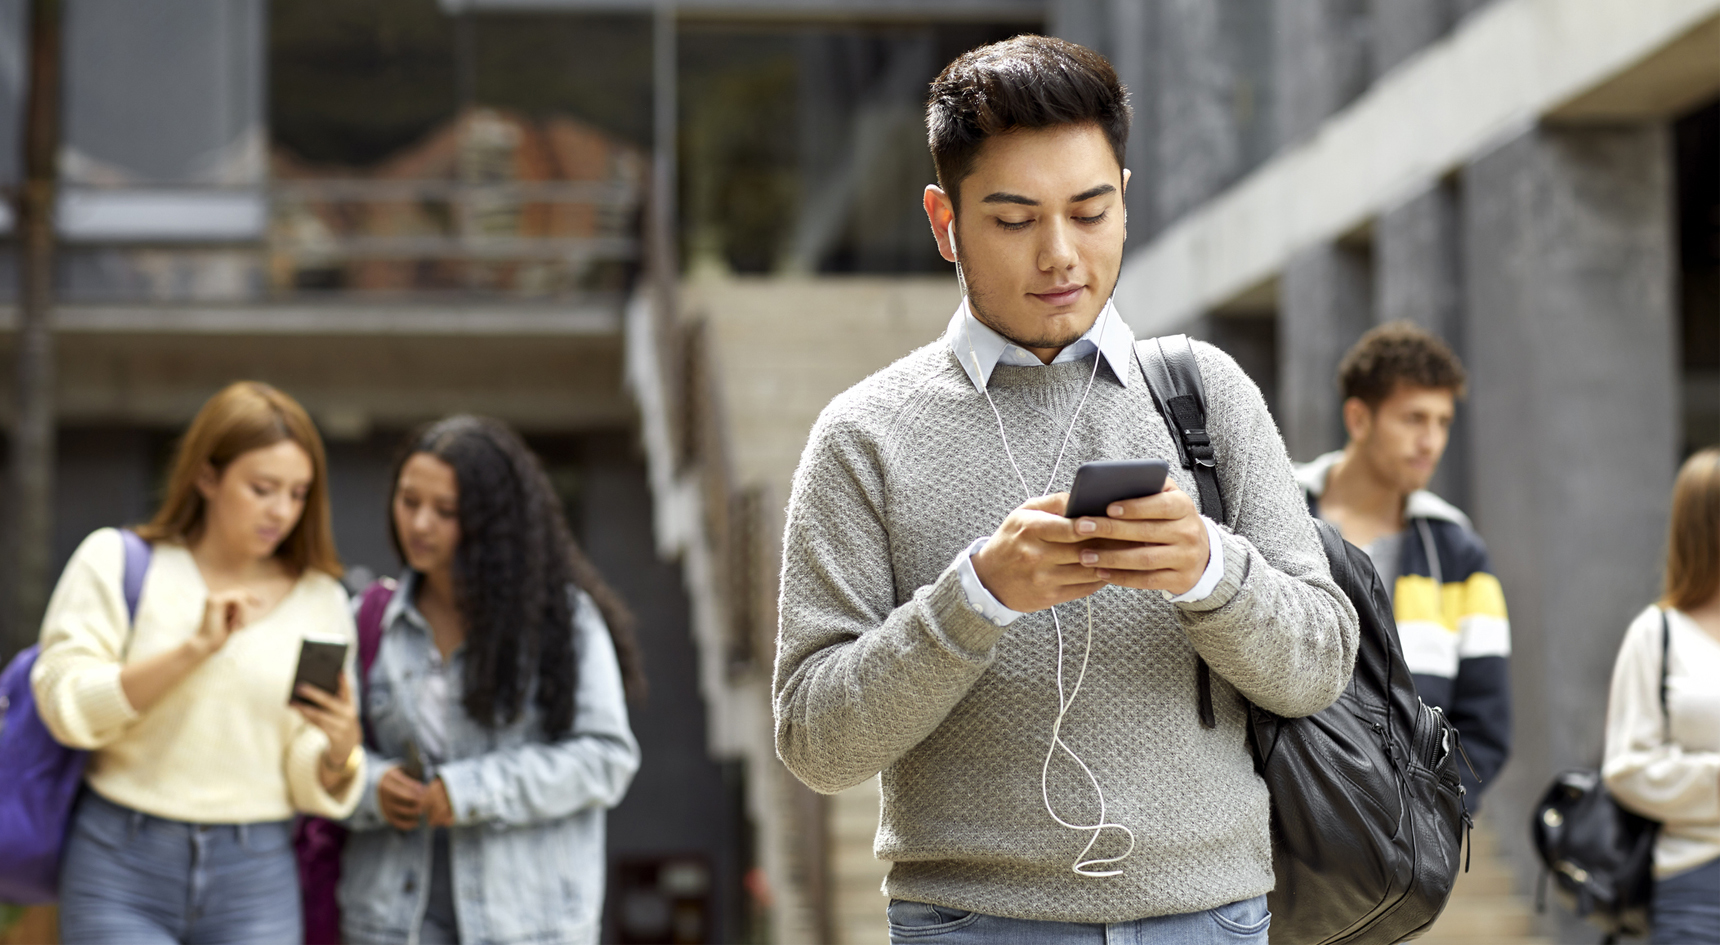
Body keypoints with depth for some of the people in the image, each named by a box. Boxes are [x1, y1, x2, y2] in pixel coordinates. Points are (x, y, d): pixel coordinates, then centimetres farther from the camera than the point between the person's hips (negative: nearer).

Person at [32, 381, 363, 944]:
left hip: (254, 881, 2)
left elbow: (310, 788, 5)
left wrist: (339, 754, -17)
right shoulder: (115, 561, 2)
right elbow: (66, 706, -11)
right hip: (121, 874, -2)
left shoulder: (320, 599, 7)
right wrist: (195, 647, -18)